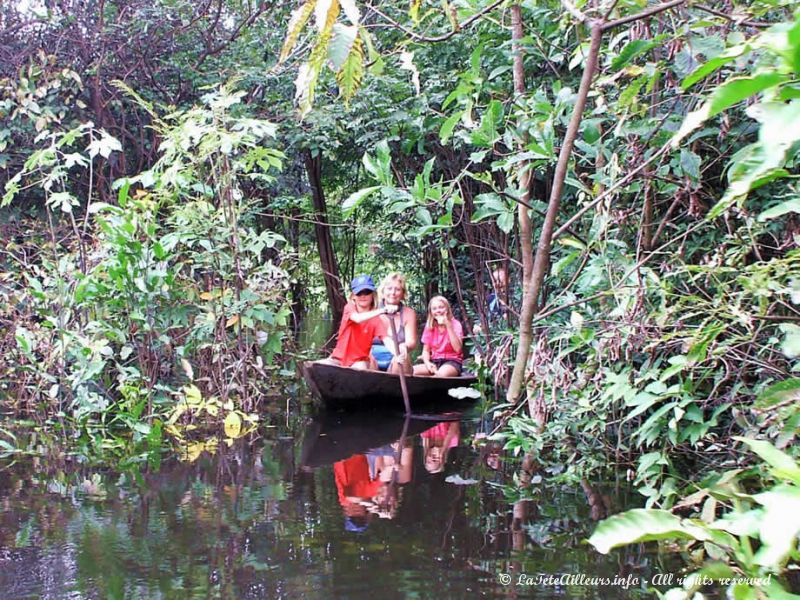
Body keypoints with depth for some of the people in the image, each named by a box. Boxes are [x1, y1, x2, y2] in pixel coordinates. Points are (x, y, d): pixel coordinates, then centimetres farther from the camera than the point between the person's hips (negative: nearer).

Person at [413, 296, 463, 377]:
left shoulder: (455, 324, -3)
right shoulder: (429, 327, 9)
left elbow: (458, 349, -17)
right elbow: (426, 351, 11)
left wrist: (448, 326, -20)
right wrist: (427, 363, -12)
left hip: (452, 362, -4)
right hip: (434, 362, 4)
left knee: (443, 373, -40)